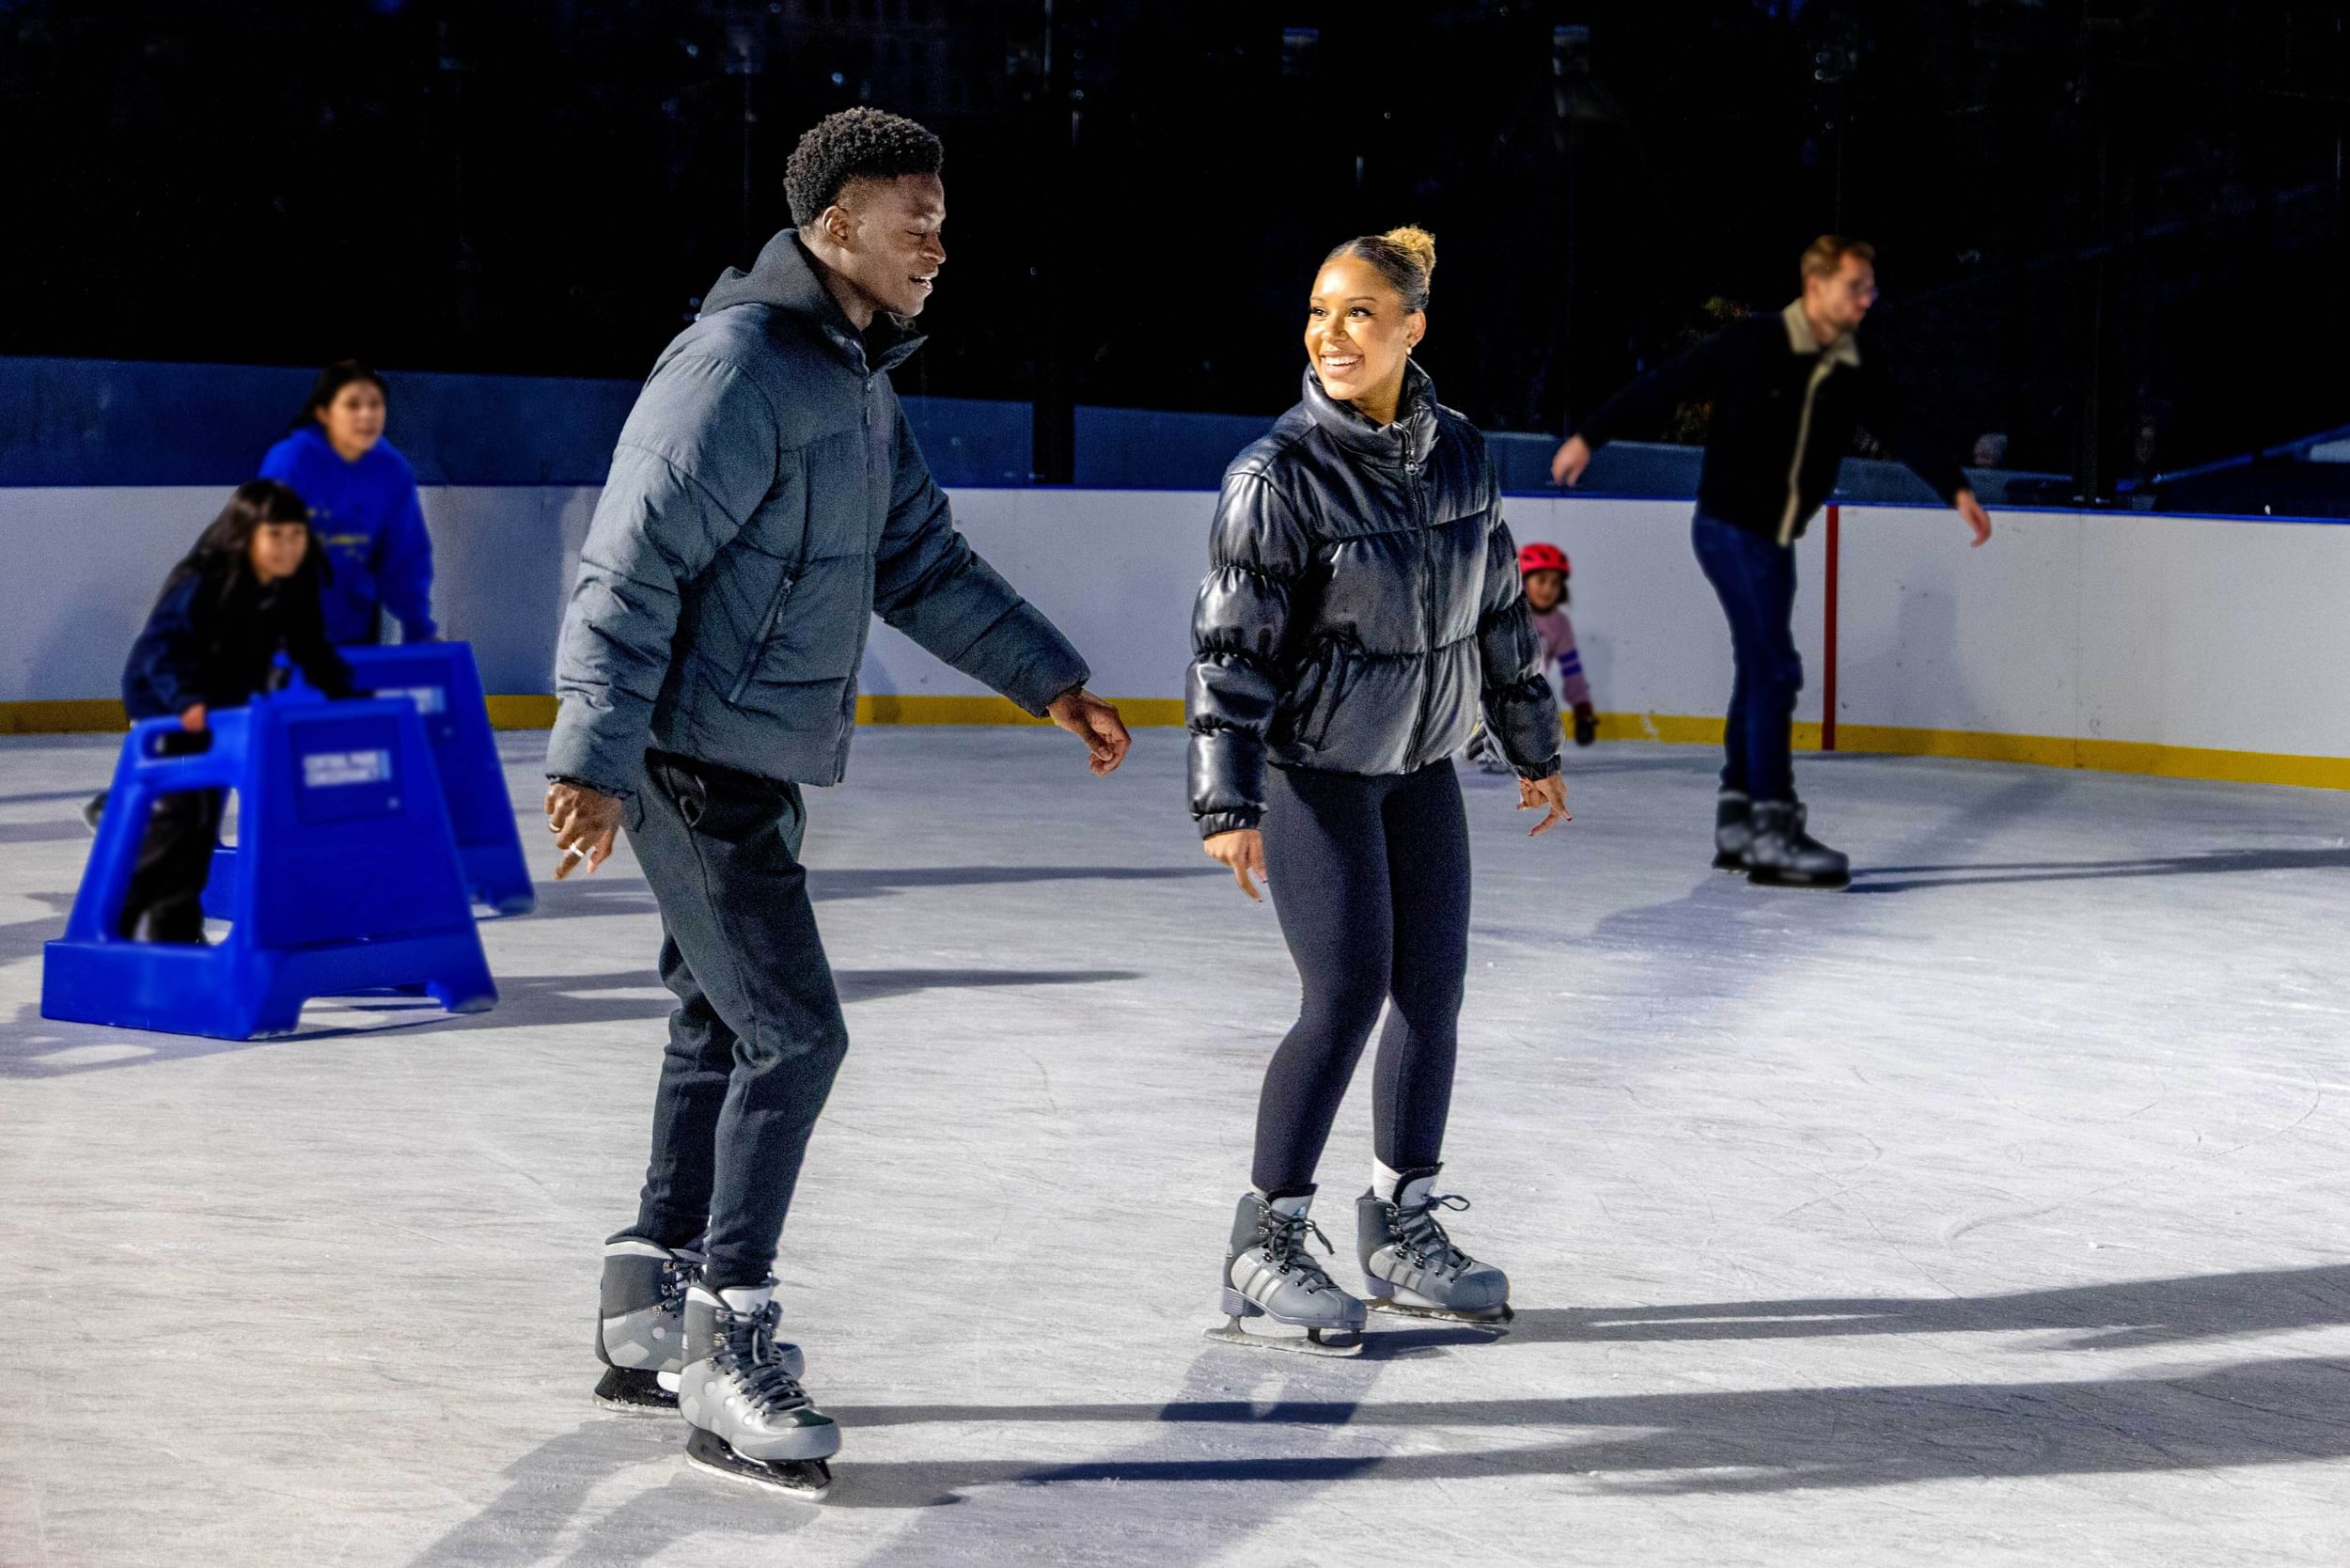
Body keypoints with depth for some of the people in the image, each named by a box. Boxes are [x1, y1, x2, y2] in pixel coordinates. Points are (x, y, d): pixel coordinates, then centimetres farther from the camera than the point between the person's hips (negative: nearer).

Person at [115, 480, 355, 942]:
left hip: (225, 709, 7)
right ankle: (132, 918, -2)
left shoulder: (294, 589, -10)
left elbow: (312, 650, 3)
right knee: (176, 812, -11)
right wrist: (185, 701, -49)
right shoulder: (203, 583, -30)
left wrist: (345, 691, -7)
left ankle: (178, 924, 23)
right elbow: (161, 646, -36)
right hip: (166, 709, -7)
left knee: (204, 816, 13)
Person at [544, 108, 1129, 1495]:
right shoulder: (738, 366, -18)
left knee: (726, 1031, 16)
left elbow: (924, 561, 21)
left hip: (763, 768, 10)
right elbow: (633, 571, -23)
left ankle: (652, 1313, 28)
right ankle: (727, 1350, -4)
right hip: (696, 761, -10)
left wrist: (1051, 680, 17)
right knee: (794, 1034, -11)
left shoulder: (860, 383, 14)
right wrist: (594, 760, -28)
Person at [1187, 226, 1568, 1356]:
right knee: (1348, 994, -11)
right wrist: (1228, 805, -21)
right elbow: (1232, 644, -17)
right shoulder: (1279, 473, -16)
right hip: (1312, 765, -6)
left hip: (1420, 763, 6)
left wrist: (1532, 745, 18)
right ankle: (1264, 1247, 0)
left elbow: (1499, 608, 12)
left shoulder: (1459, 457, 0)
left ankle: (1404, 1230, 21)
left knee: (1432, 988, 6)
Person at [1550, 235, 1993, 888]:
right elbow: (1663, 386, -9)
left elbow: (1904, 432, -1)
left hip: (1776, 539, 7)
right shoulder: (1752, 344, -14)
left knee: (1760, 673, 13)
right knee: (1776, 668, -15)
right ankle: (1773, 827, -16)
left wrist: (1956, 489, -15)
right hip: (1729, 527, -7)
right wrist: (1589, 437, -7)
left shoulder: (1857, 370, 3)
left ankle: (1736, 820, 24)